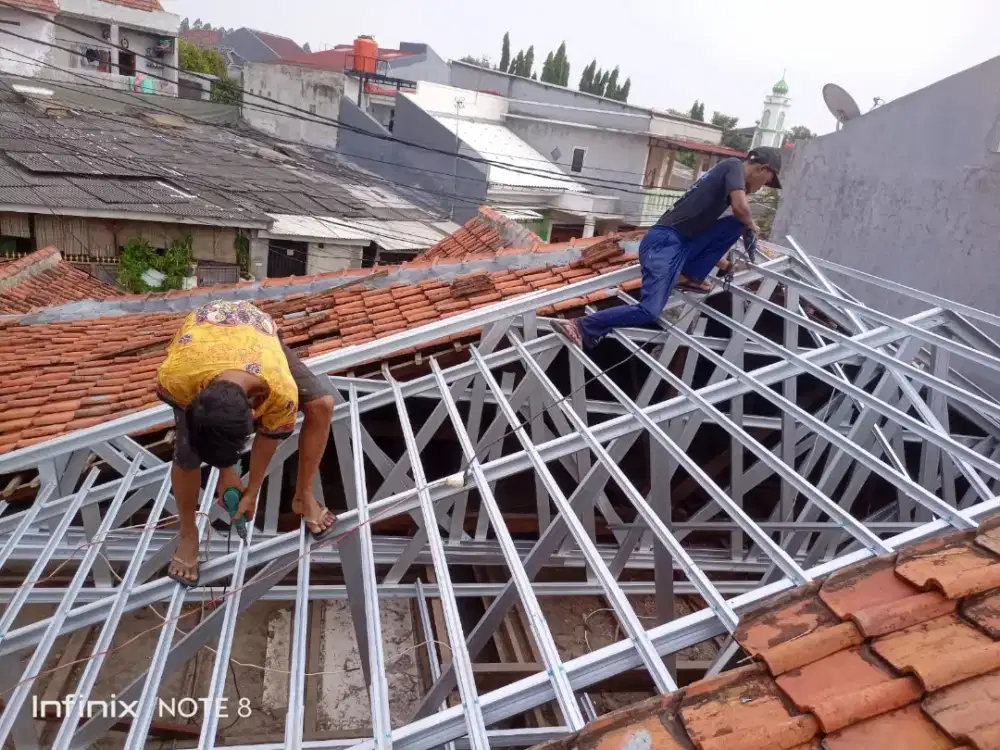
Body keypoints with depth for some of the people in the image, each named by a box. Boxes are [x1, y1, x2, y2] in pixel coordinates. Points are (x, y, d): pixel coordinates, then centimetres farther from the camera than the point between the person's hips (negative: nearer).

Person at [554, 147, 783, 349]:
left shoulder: (722, 174, 28)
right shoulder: (734, 165, 2)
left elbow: (704, 234, 34)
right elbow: (740, 208, -16)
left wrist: (722, 263, 38)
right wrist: (751, 225, 6)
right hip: (665, 242, -9)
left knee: (735, 224, 9)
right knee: (649, 312, -19)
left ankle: (689, 276, 6)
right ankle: (581, 327, -11)